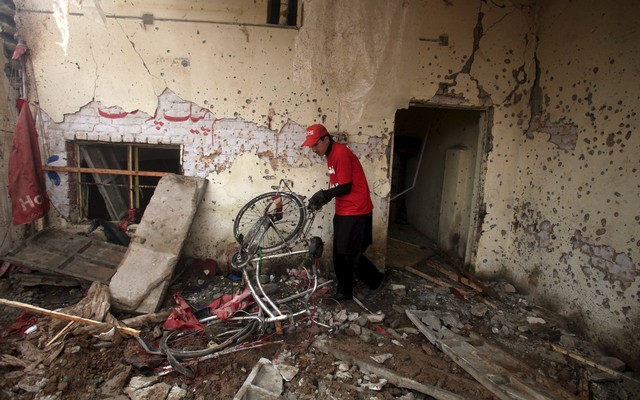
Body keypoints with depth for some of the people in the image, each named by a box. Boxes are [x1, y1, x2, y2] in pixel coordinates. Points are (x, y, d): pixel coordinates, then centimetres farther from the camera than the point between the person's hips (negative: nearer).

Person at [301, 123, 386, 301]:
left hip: (355, 212, -9)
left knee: (351, 255, -2)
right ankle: (344, 291, 25)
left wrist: (323, 195, -12)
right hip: (342, 211, 9)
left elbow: (345, 187, -19)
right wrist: (323, 199, 3)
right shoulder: (331, 155, 12)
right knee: (339, 254, 12)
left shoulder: (341, 153, -18)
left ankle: (376, 280, 20)